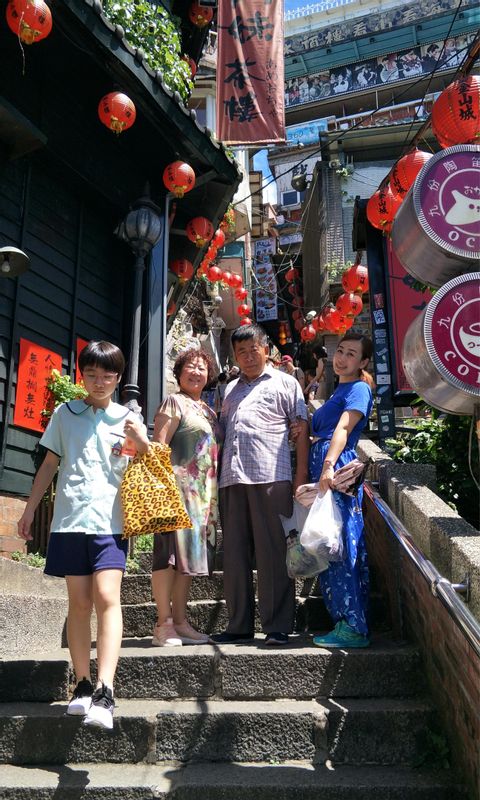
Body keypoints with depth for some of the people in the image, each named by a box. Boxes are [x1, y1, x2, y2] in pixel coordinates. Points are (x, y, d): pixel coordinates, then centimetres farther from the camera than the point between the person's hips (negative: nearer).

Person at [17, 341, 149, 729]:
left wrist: (142, 444, -8)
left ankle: (104, 692, -18)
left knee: (107, 597, -15)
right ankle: (83, 685, 13)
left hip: (110, 520, -1)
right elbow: (50, 464, 17)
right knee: (79, 602, 4)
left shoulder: (129, 419, 9)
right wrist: (31, 507, 15)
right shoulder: (65, 413, 12)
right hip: (70, 518, 2)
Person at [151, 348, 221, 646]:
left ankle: (181, 622, 15)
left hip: (204, 493, 8)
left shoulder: (209, 411, 22)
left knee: (189, 553, 9)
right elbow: (159, 445, -8)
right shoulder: (175, 402, 0)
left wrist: (214, 492, 15)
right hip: (179, 487, -7)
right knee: (170, 552, -7)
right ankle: (164, 625, -2)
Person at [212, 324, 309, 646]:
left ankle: (277, 627, 4)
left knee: (272, 552, -4)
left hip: (271, 477, -5)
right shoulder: (231, 389, 25)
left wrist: (302, 473, -6)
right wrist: (217, 471, 15)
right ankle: (239, 626, 15)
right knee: (235, 553, 6)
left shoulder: (284, 383, 10)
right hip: (232, 479, 5)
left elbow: (302, 429, 4)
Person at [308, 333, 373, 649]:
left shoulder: (359, 389, -3)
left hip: (338, 470, -10)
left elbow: (343, 429, -18)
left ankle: (354, 628, -5)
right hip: (323, 468, 10)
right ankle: (344, 620, 17)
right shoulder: (339, 390, 25)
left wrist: (329, 465, -29)